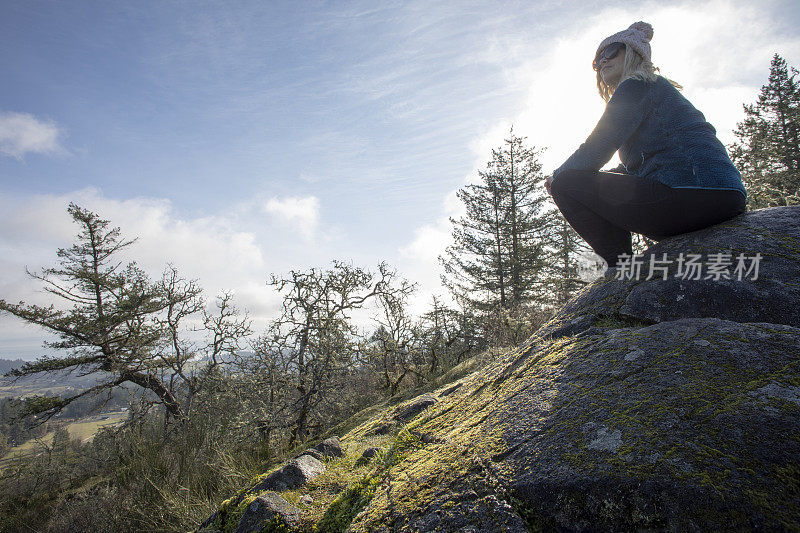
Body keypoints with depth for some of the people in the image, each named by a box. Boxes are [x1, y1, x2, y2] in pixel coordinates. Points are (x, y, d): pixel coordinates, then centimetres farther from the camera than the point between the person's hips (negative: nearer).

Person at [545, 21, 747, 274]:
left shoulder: (636, 85, 0)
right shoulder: (660, 87, 30)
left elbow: (595, 152, -9)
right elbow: (633, 167, 27)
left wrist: (557, 176, 11)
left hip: (693, 195, -10)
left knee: (565, 184, -9)